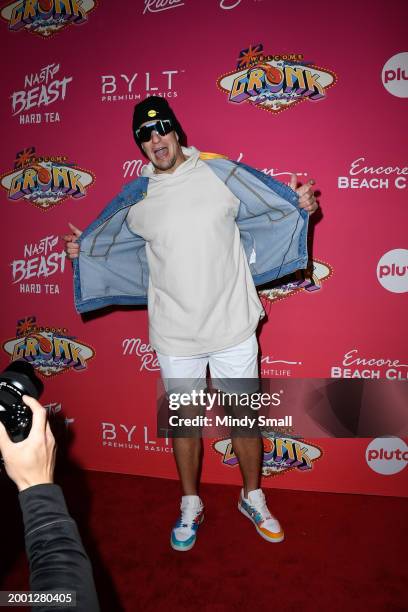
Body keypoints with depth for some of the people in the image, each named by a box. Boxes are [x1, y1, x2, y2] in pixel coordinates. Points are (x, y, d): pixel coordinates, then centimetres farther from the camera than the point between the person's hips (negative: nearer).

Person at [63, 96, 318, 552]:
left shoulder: (221, 173, -4)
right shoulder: (136, 198, 3)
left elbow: (275, 207, 3)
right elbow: (110, 240, 21)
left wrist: (301, 202, -16)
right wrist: (84, 249, 5)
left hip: (233, 326, -1)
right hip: (175, 335, 2)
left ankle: (253, 497, 39)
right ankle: (190, 506, 40)